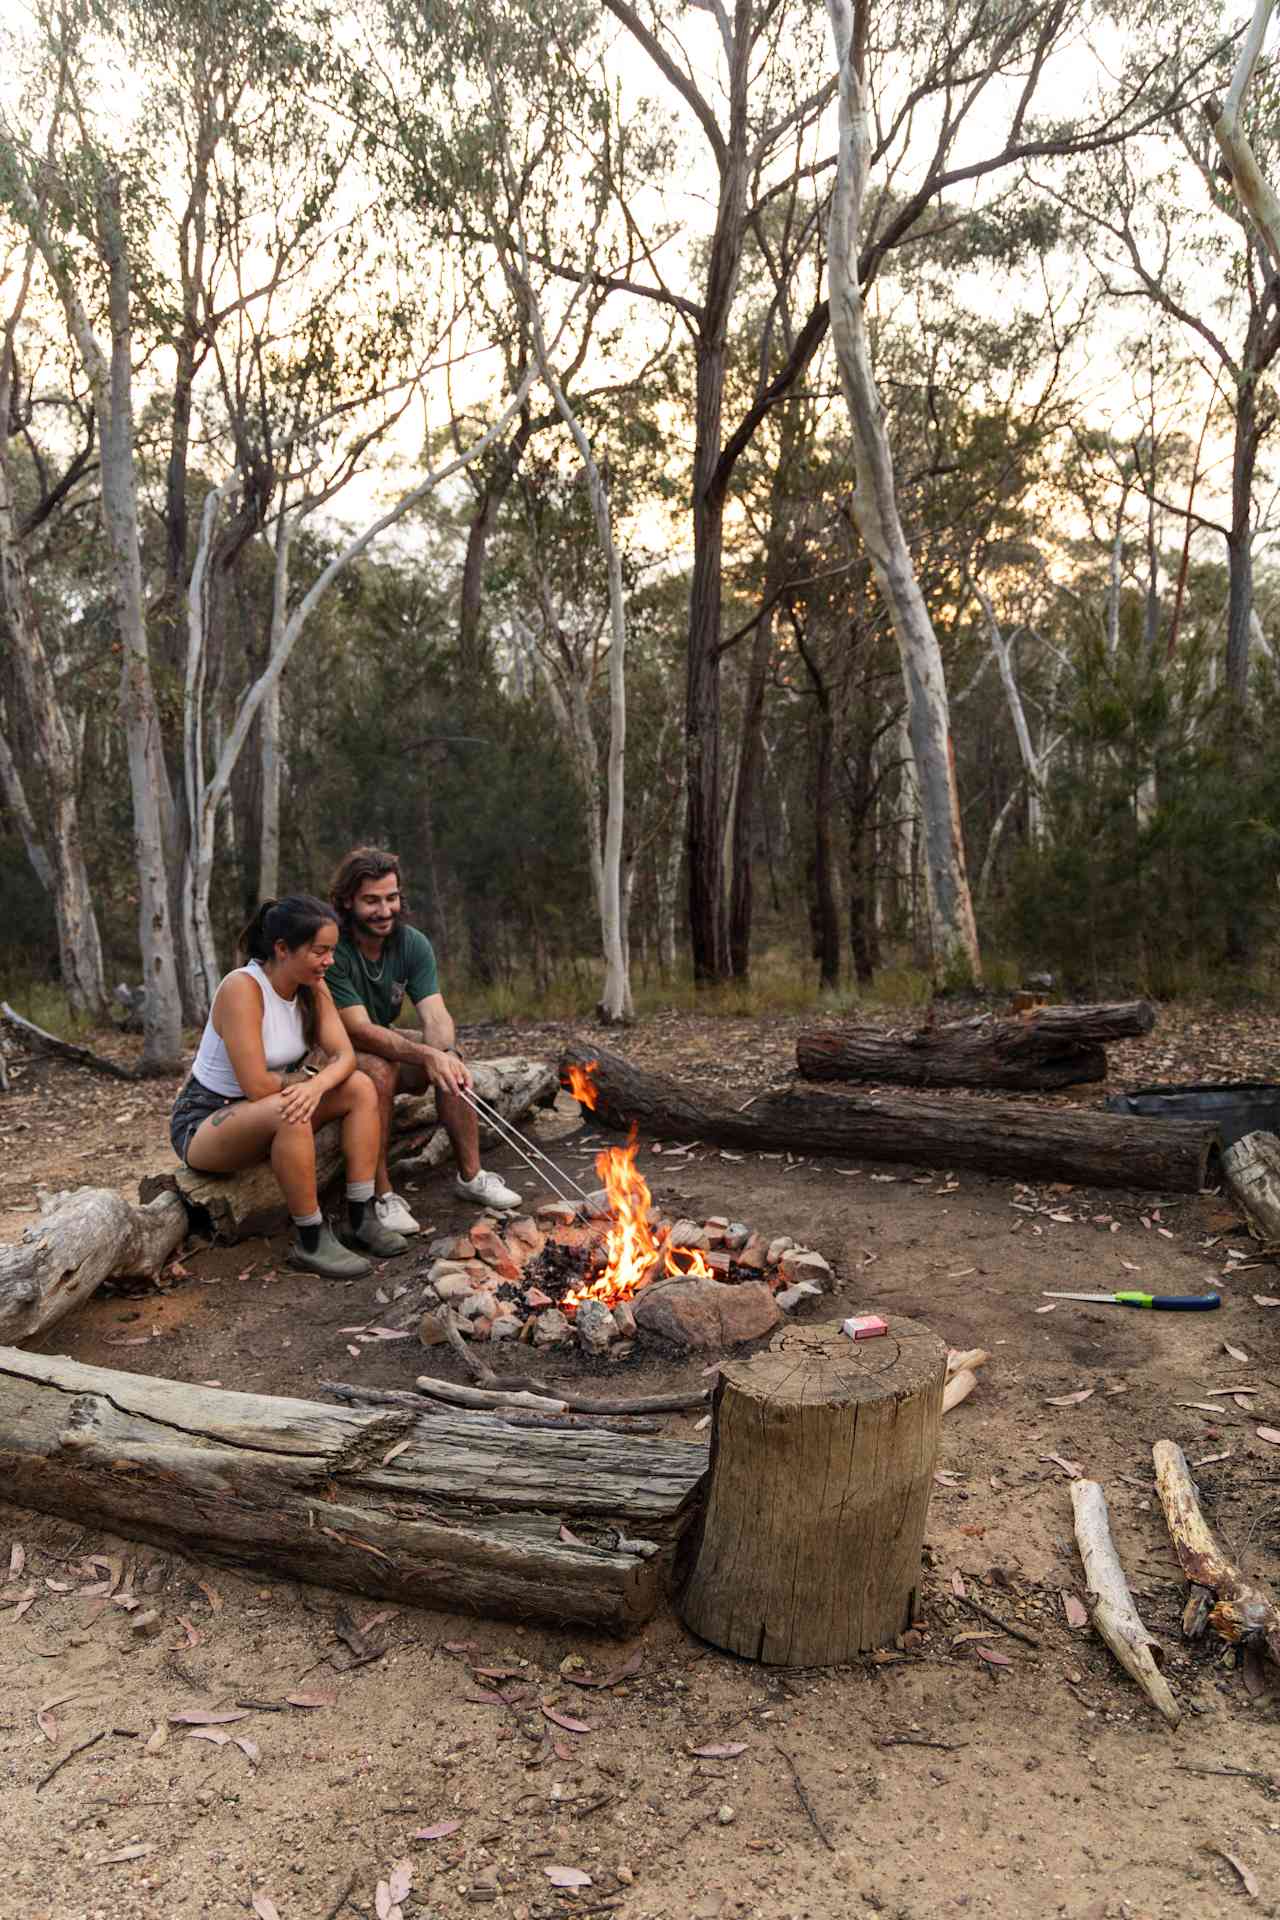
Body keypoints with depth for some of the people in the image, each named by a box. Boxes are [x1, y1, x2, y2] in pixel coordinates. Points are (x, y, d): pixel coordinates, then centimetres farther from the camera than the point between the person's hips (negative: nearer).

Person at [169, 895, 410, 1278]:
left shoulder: (313, 987, -3)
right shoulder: (242, 988, -26)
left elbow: (344, 1056, -12)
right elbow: (257, 1086, -30)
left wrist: (317, 1084, -34)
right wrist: (306, 1078, -13)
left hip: (268, 1116, 8)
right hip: (203, 1123, -7)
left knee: (360, 1088, -11)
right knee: (289, 1113, -37)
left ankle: (361, 1220, -12)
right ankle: (312, 1242, -24)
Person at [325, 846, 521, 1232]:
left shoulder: (412, 944, -9)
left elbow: (435, 1015, -18)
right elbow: (360, 1031, -32)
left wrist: (446, 1054, -41)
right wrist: (426, 1055, -45)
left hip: (385, 1041, 5)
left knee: (450, 1064, -20)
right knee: (379, 1069, -35)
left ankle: (471, 1175, -8)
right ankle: (381, 1194, -26)